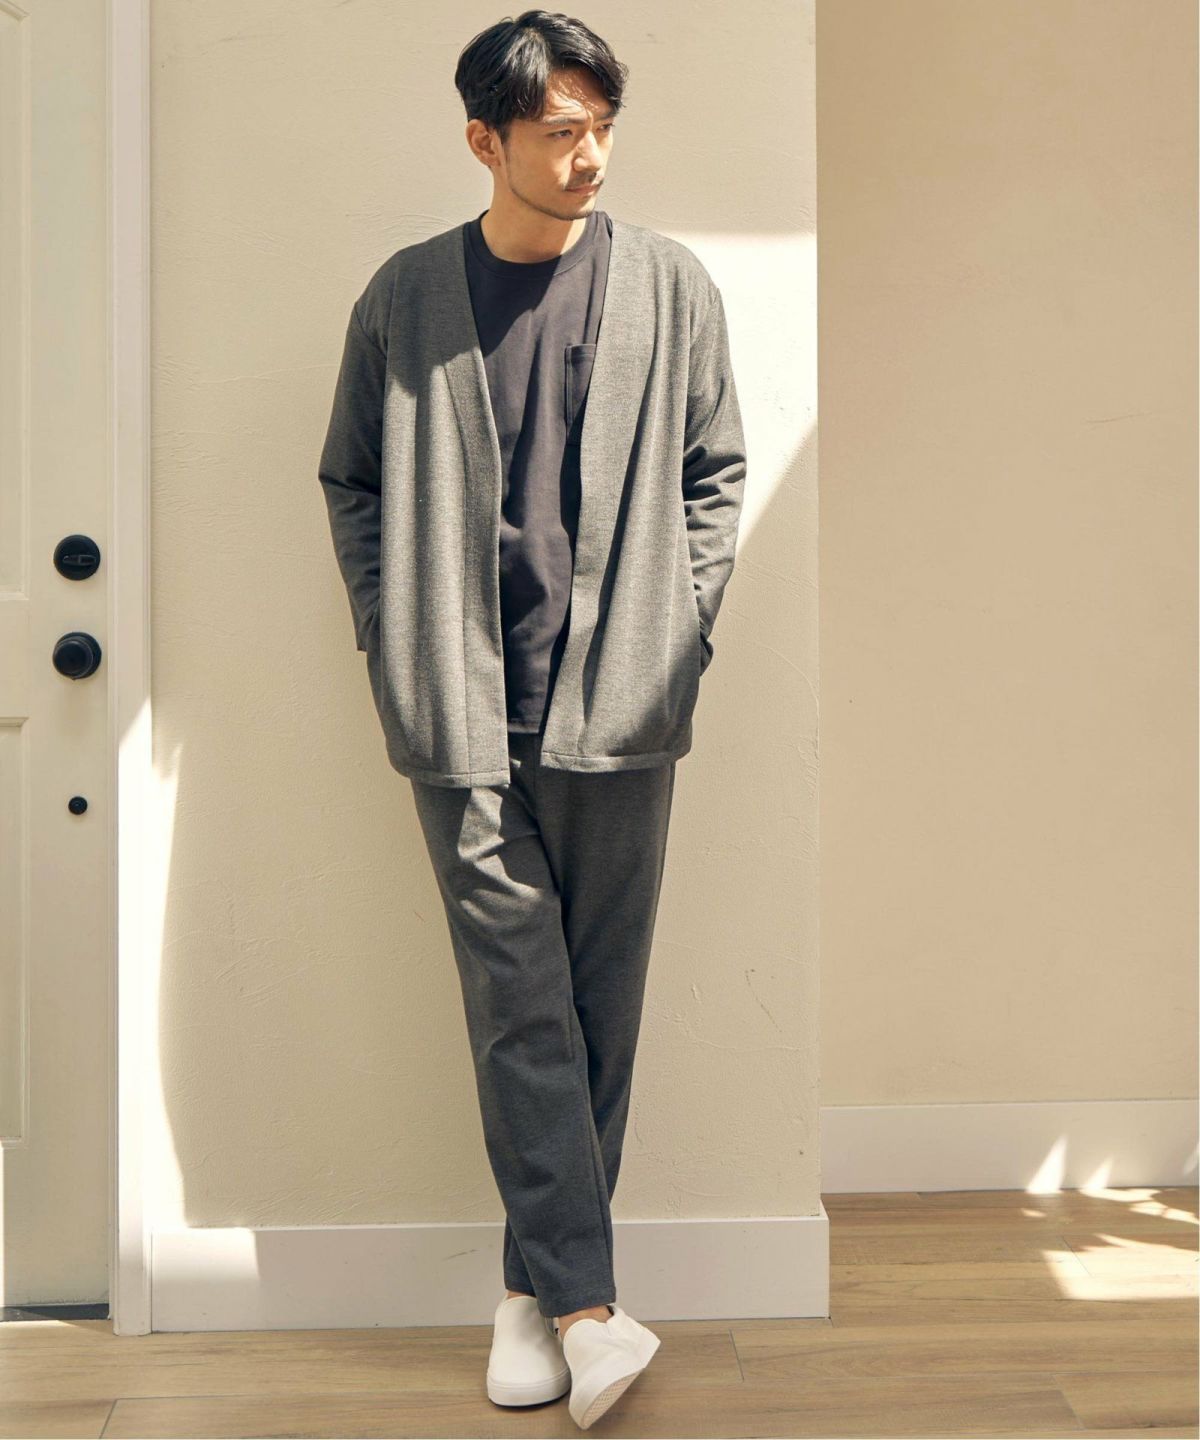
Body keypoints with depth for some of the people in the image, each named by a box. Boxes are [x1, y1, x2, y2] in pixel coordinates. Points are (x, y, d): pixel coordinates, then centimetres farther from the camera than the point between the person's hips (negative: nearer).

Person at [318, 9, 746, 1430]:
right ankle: (583, 1301, 2)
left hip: (615, 702, 1)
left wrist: (677, 630, 1)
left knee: (598, 1001, 5)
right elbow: (350, 479, 14)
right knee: (521, 1004, -3)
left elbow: (716, 473, 11)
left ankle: (534, 1285, 19)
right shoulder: (405, 296, 6)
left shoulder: (669, 284, 6)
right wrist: (390, 635, 4)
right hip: (461, 708, 0)